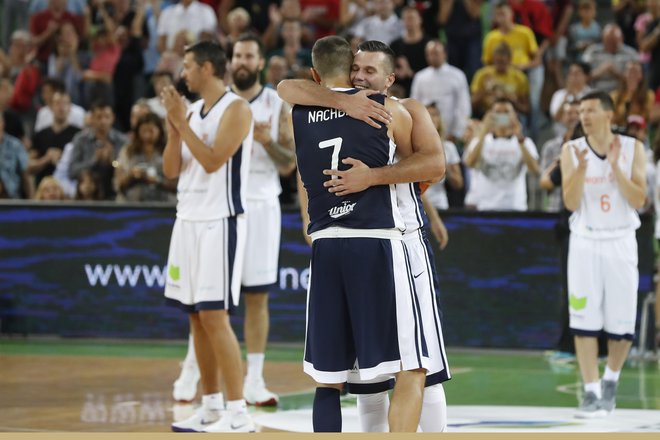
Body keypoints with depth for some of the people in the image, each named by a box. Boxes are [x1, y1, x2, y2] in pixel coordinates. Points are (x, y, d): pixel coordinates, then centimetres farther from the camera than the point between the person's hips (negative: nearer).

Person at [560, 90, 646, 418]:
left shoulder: (632, 149, 1)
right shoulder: (572, 151, 2)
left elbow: (638, 199, -7)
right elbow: (571, 203, -5)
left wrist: (614, 166, -17)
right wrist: (581, 168, -20)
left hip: (620, 242, 0)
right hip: (585, 241, 0)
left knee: (622, 324, 2)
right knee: (584, 322, -7)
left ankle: (611, 380, 25)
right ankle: (591, 392, -3)